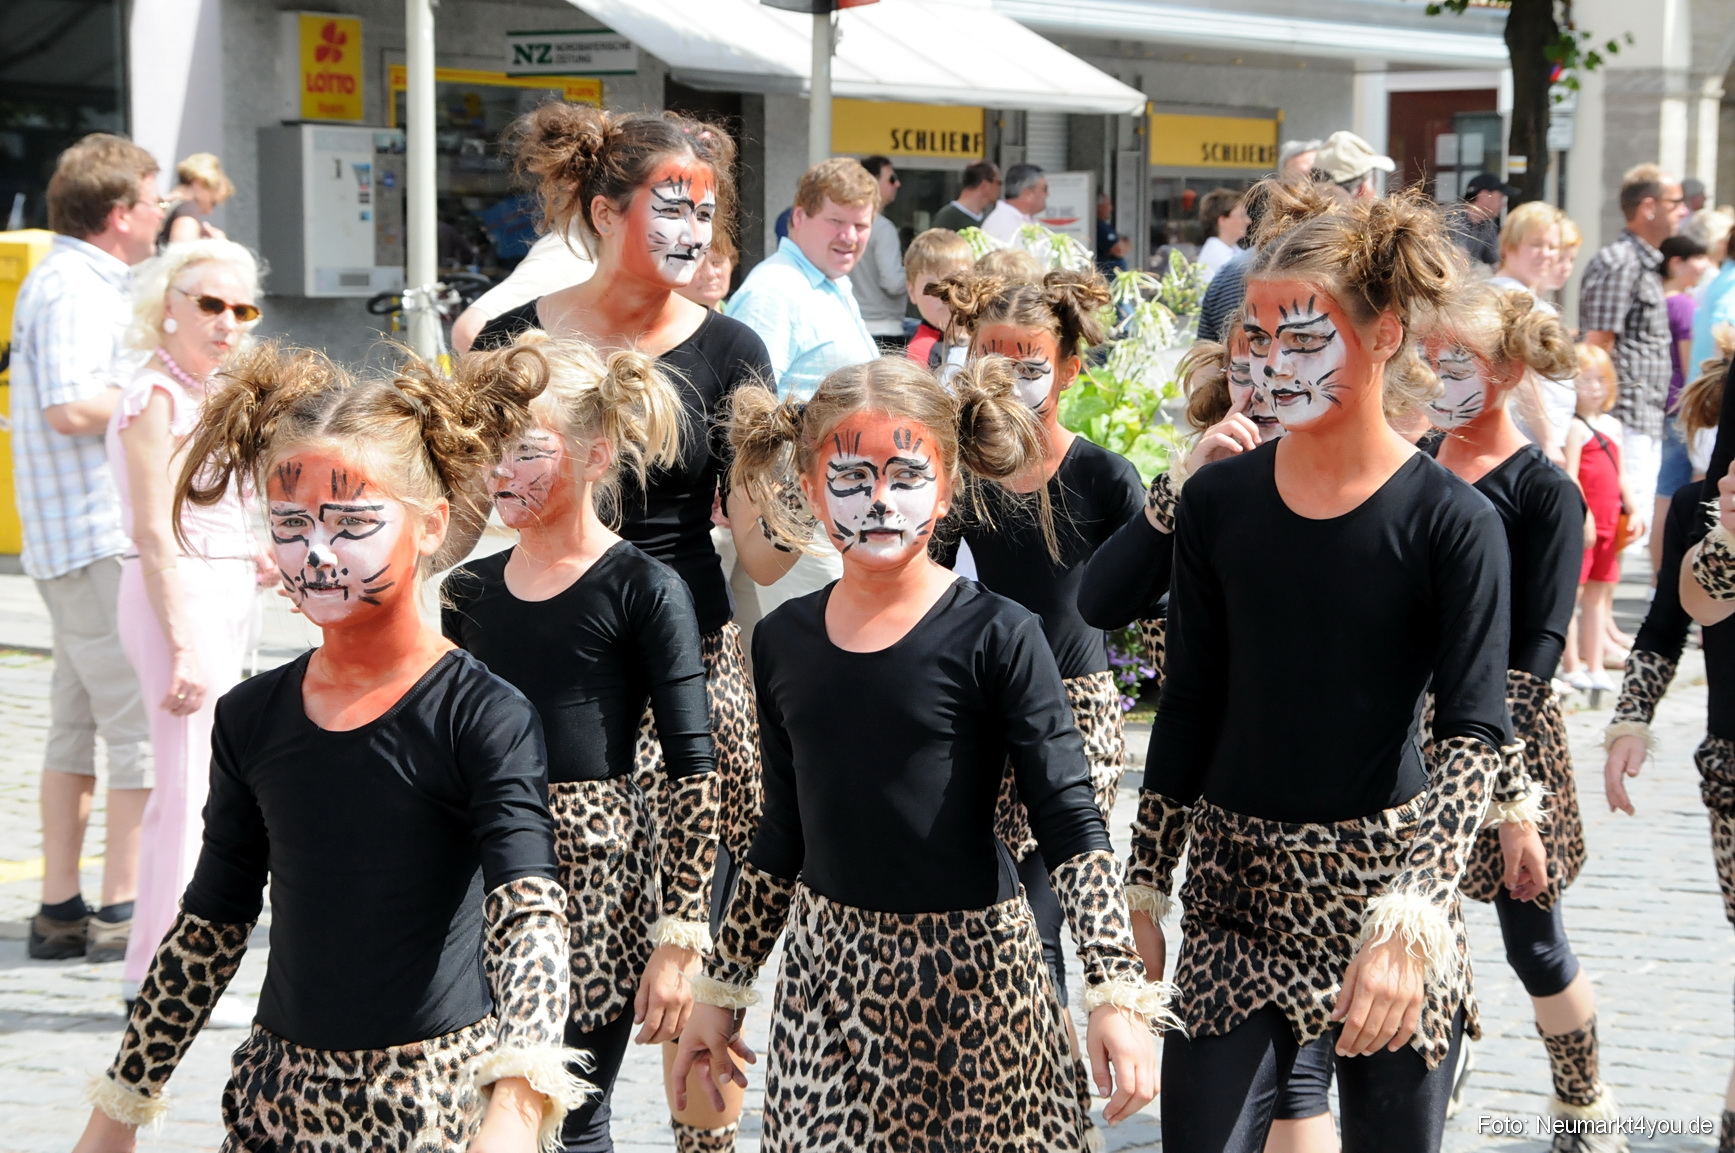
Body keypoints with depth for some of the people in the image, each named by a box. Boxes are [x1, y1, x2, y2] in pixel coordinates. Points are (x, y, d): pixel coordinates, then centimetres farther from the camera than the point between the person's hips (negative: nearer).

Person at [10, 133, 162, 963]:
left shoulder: (74, 281, 18)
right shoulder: (76, 288, -15)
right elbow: (70, 407, -25)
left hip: (74, 540, 11)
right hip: (101, 537, -11)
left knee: (78, 723, 12)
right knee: (146, 721, -8)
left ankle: (60, 908, 15)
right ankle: (124, 910, -6)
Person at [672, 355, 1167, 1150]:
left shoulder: (996, 636, -9)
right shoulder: (783, 642, 5)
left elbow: (1072, 828, -12)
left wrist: (1116, 994, -22)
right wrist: (721, 988, 17)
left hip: (972, 969, -4)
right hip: (826, 972, 4)